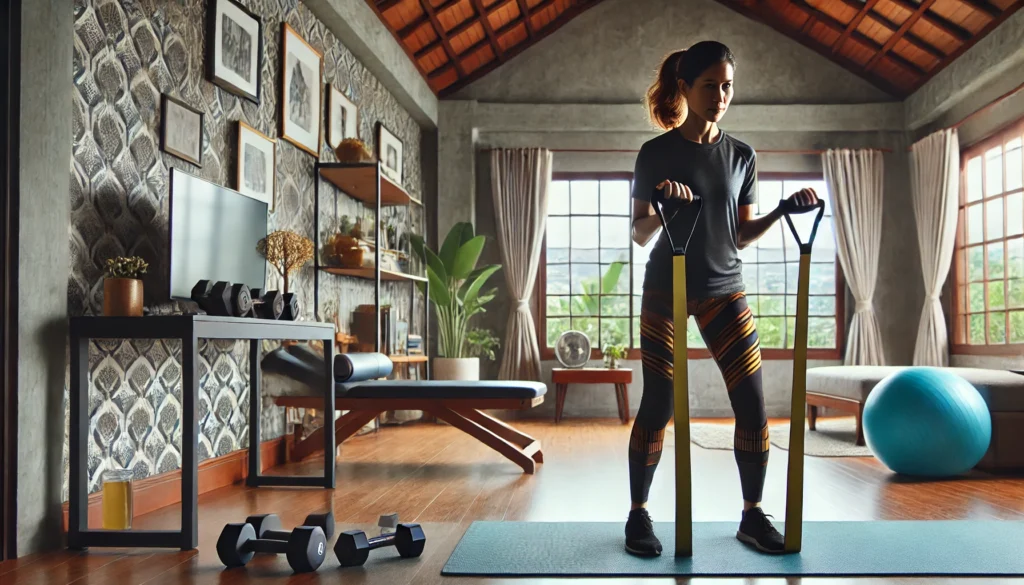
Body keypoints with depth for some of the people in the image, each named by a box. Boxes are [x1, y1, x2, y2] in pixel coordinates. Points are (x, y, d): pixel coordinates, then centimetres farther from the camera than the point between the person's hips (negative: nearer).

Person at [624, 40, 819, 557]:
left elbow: (741, 235, 10)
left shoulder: (741, 156, 7)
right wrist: (663, 208, -23)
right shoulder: (657, 153, -4)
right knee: (657, 406, -1)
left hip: (724, 291, 4)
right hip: (666, 291, -3)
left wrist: (783, 211, -5)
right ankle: (638, 514, 15)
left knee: (752, 404, -1)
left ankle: (752, 515, 15)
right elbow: (639, 234, -4)